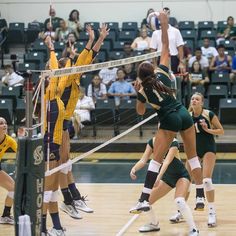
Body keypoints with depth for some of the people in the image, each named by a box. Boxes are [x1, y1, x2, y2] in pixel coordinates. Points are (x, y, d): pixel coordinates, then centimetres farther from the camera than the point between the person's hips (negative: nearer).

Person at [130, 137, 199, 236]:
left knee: (179, 201, -31)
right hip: (167, 176, 7)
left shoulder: (173, 143, -27)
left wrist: (159, 177, -55)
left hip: (181, 175, -7)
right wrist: (134, 169, -35)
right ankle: (154, 224, 30)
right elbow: (143, 160, -15)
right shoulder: (152, 142, -9)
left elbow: (167, 161, -40)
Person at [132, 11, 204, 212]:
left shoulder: (143, 91, -1)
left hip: (169, 120, -4)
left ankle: (146, 200, -8)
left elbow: (141, 112, 16)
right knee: (193, 156, 11)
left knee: (156, 160, -1)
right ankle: (200, 197, 9)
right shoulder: (162, 73, 3)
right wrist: (164, 25, 5)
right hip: (184, 114, 4)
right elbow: (166, 47, 7)